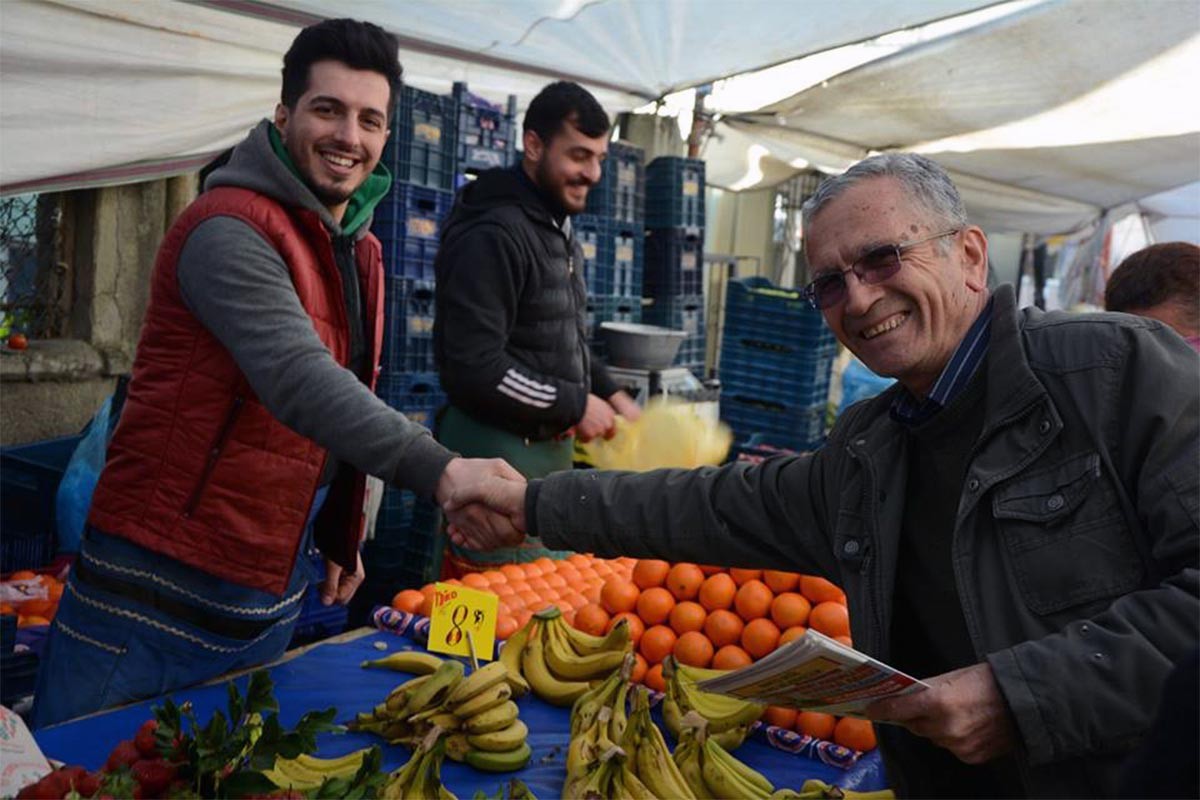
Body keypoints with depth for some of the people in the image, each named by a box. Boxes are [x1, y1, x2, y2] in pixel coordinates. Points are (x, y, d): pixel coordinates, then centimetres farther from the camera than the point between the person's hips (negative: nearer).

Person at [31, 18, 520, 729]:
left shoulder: (362, 250, 11)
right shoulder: (230, 230, -17)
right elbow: (299, 380, -32)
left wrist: (341, 536, 17)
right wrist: (439, 468, -43)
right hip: (158, 591, -7)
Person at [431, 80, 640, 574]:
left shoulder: (559, 231, 14)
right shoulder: (493, 235, -18)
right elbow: (474, 369, -25)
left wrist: (610, 394, 7)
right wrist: (576, 406, -17)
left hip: (550, 450, 10)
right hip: (498, 455, -9)